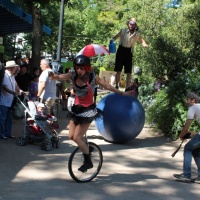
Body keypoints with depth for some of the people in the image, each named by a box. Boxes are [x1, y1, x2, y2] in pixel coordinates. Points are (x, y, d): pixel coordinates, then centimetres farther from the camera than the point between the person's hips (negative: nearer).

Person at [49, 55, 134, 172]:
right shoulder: (73, 75, -7)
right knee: (72, 136, 8)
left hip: (88, 110, -5)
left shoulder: (93, 77, -15)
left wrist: (122, 93, 3)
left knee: (77, 137, -7)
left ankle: (88, 162, 10)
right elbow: (60, 77, -22)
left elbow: (107, 86, -3)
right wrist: (53, 77, -46)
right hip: (77, 109, 5)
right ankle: (86, 148, 35)